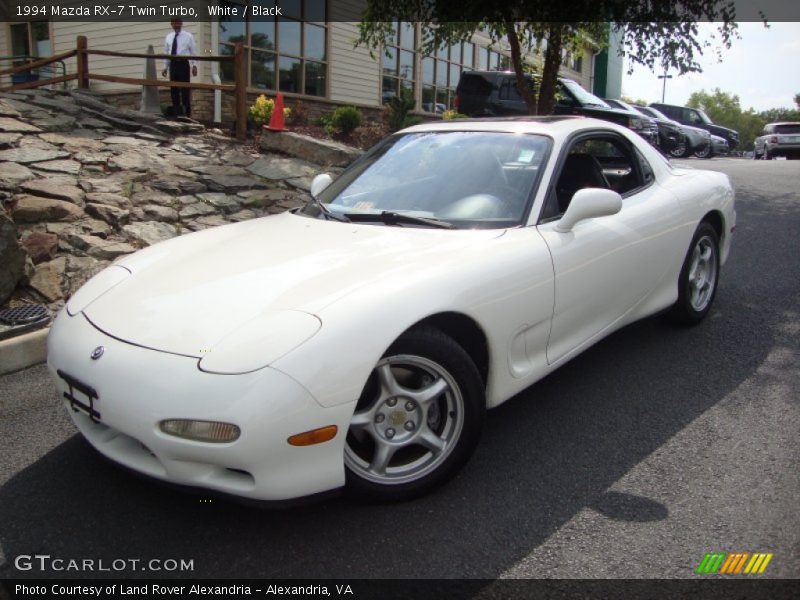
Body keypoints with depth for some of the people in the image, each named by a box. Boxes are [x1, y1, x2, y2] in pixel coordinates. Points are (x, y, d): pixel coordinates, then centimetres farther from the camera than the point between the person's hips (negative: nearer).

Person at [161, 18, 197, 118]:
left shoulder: (188, 36, 1)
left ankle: (187, 113, 2)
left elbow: (193, 52, 0)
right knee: (174, 89, 5)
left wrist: (194, 65, -9)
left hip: (183, 64, -4)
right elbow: (166, 53, 15)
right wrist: (165, 67, 11)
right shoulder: (168, 37, 12)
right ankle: (176, 113, 13)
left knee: (185, 89, -4)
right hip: (173, 64, 4)